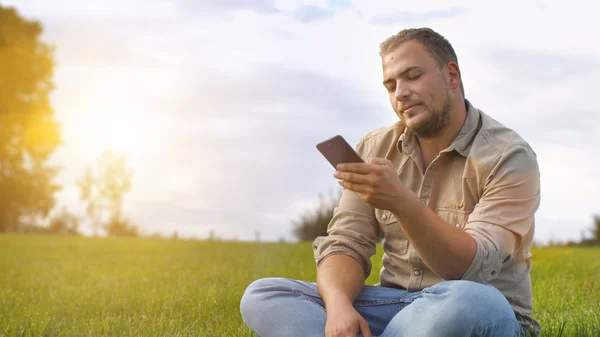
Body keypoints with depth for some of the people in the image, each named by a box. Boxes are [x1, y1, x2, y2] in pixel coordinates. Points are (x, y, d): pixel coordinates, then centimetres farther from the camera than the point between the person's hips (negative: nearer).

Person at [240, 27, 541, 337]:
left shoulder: (509, 157, -9)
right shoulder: (376, 150, 6)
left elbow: (473, 269, -21)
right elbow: (345, 243, -1)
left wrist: (401, 202, -36)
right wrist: (339, 305, -23)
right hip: (395, 307, 4)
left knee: (468, 304, -41)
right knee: (262, 296, -14)